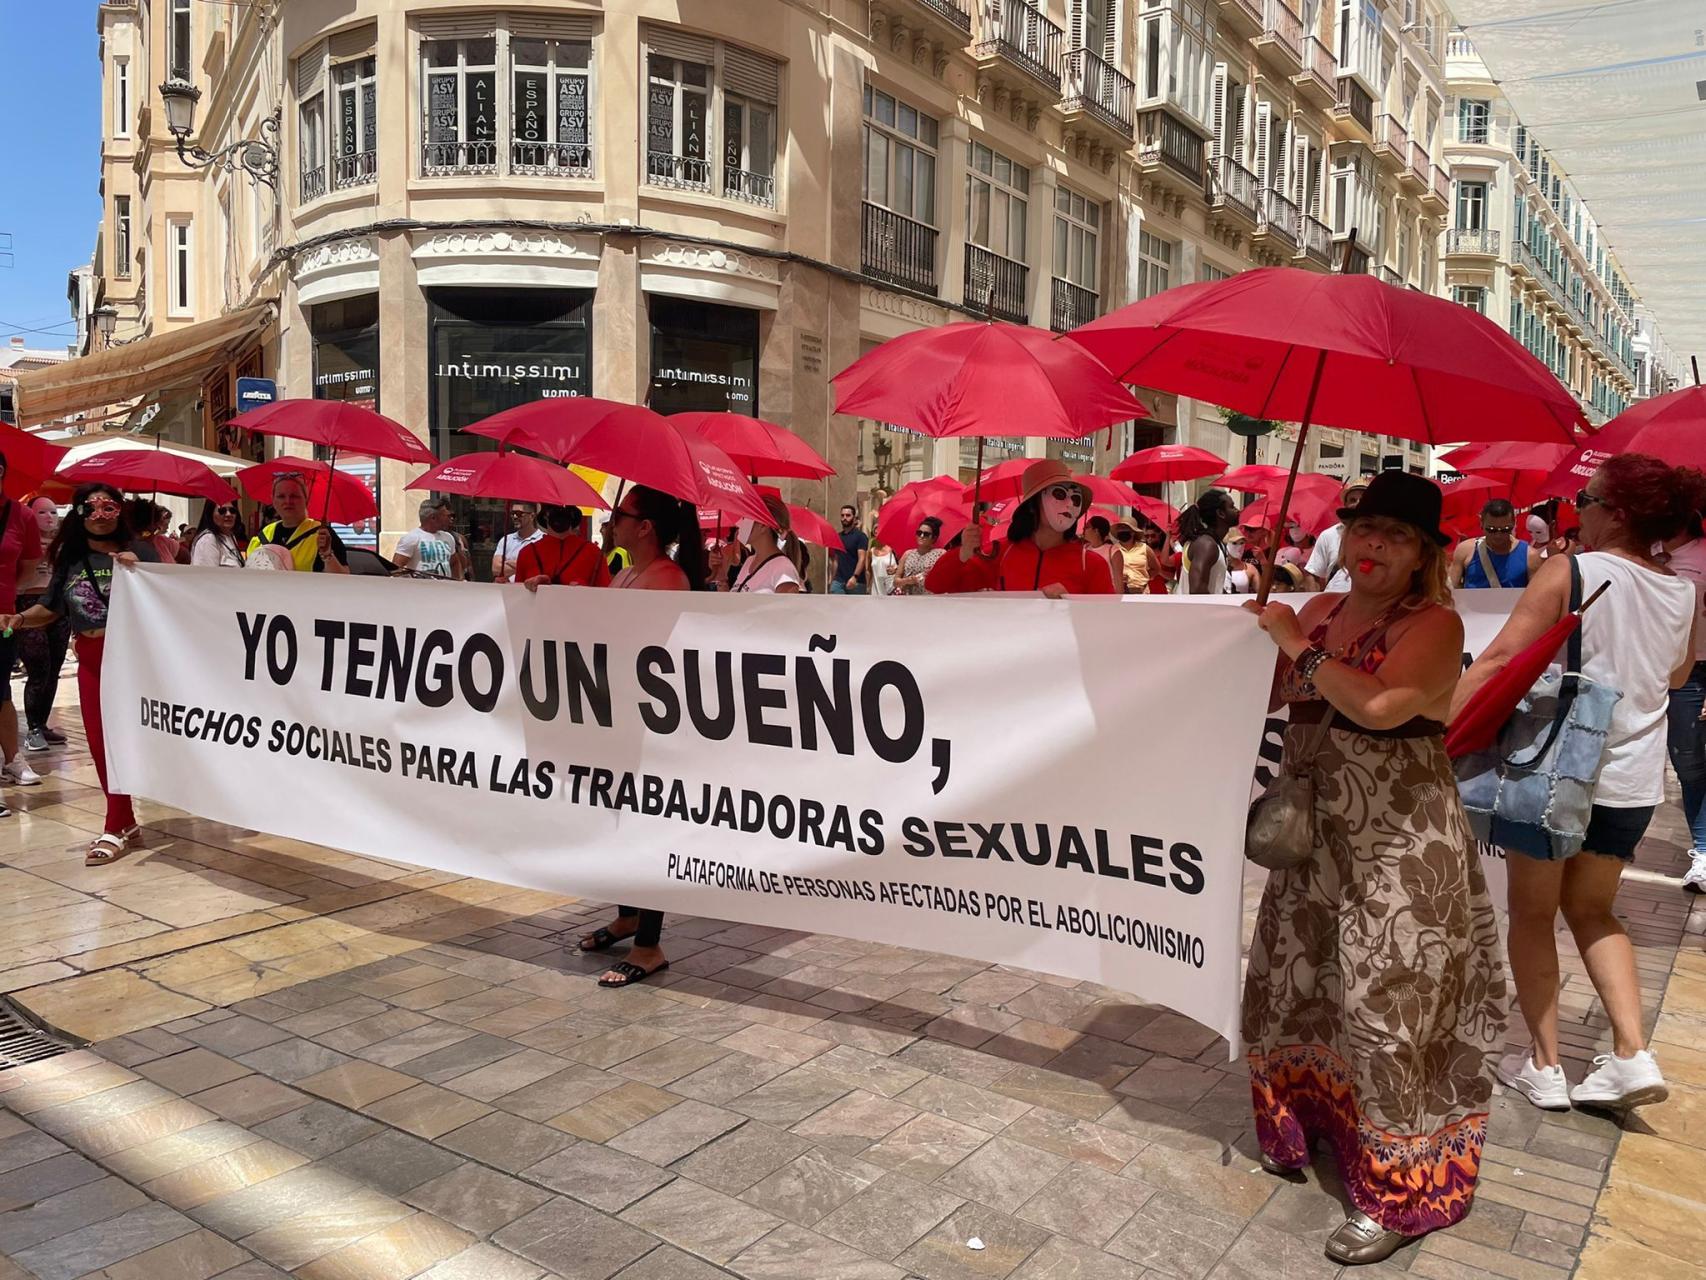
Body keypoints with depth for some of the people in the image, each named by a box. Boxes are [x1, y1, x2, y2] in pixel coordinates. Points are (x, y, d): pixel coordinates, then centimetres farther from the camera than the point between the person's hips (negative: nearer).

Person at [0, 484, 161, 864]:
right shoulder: (70, 558, 9)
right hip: (90, 661, 5)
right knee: (99, 743, 7)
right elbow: (50, 608, 13)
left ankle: (114, 830, 3)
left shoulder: (138, 550, -5)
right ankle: (127, 823, 19)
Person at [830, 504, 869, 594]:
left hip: (856, 582, -4)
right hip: (839, 581, 4)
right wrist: (832, 579, 16)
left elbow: (862, 559, -15)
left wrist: (855, 577, -28)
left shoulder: (860, 536, -4)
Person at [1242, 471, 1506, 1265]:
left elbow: (1380, 705, -30)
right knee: (1288, 978, 16)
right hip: (1317, 835, 7)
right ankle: (1302, 1122, 39)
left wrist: (1297, 644, -21)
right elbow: (1267, 694, 13)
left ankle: (1400, 1190, 15)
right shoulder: (1320, 610, 8)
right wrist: (1259, 636, -4)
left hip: (1400, 848, -7)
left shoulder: (1433, 624, -13)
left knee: (1385, 1006, -2)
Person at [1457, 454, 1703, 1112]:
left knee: (1532, 913, 11)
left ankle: (1544, 1066, 15)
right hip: (1632, 779, 5)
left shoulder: (1569, 572, -14)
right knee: (1592, 911, 22)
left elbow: (1498, 659, -20)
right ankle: (1632, 1054, 11)